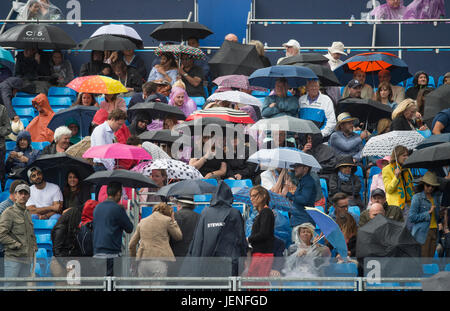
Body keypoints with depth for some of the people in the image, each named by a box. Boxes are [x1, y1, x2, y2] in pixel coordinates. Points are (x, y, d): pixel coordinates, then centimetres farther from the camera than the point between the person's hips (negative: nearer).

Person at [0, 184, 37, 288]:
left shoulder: (27, 214, 20)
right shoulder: (9, 212, -4)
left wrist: (34, 247, 14)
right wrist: (17, 245, -14)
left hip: (27, 259, 8)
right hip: (13, 258, -8)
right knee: (10, 286, -9)